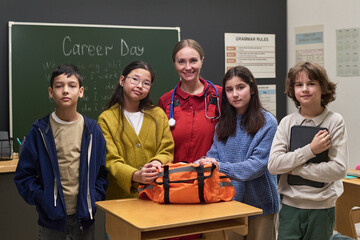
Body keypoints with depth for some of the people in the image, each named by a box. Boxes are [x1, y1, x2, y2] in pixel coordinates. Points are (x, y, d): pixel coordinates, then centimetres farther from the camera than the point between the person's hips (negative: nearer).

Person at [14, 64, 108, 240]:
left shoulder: (92, 130, 2)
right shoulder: (40, 131, -3)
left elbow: (103, 171, 5)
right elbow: (23, 175, -2)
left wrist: (93, 200, -6)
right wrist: (42, 199, -12)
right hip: (51, 219, -1)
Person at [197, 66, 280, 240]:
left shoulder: (267, 122, -10)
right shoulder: (223, 123, 8)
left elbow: (258, 164, -18)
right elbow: (214, 154, 4)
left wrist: (222, 167, -29)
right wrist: (200, 163, -18)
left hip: (259, 203, -4)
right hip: (228, 200, 4)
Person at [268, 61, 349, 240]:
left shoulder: (335, 121, -5)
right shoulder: (287, 123, 1)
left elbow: (339, 169, -12)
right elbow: (273, 165, -9)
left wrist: (293, 168, -12)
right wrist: (310, 150, -16)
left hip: (322, 207, -1)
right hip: (290, 205, 1)